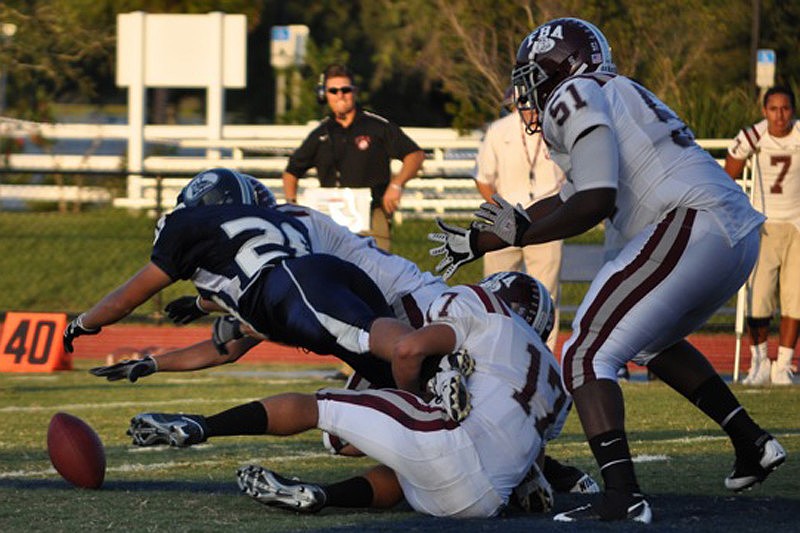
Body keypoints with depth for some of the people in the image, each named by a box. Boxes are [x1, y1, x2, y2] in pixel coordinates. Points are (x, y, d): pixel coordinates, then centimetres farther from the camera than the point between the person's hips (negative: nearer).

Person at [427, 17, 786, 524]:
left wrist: (522, 232, 2)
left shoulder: (575, 98, -1)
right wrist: (476, 242, 39)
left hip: (694, 225, -10)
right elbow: (566, 203, 34)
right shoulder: (618, 97, 29)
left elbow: (596, 203, -13)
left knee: (586, 357, -9)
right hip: (741, 232, 10)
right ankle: (752, 442, 31)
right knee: (653, 340, 33)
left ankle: (622, 494, -24)